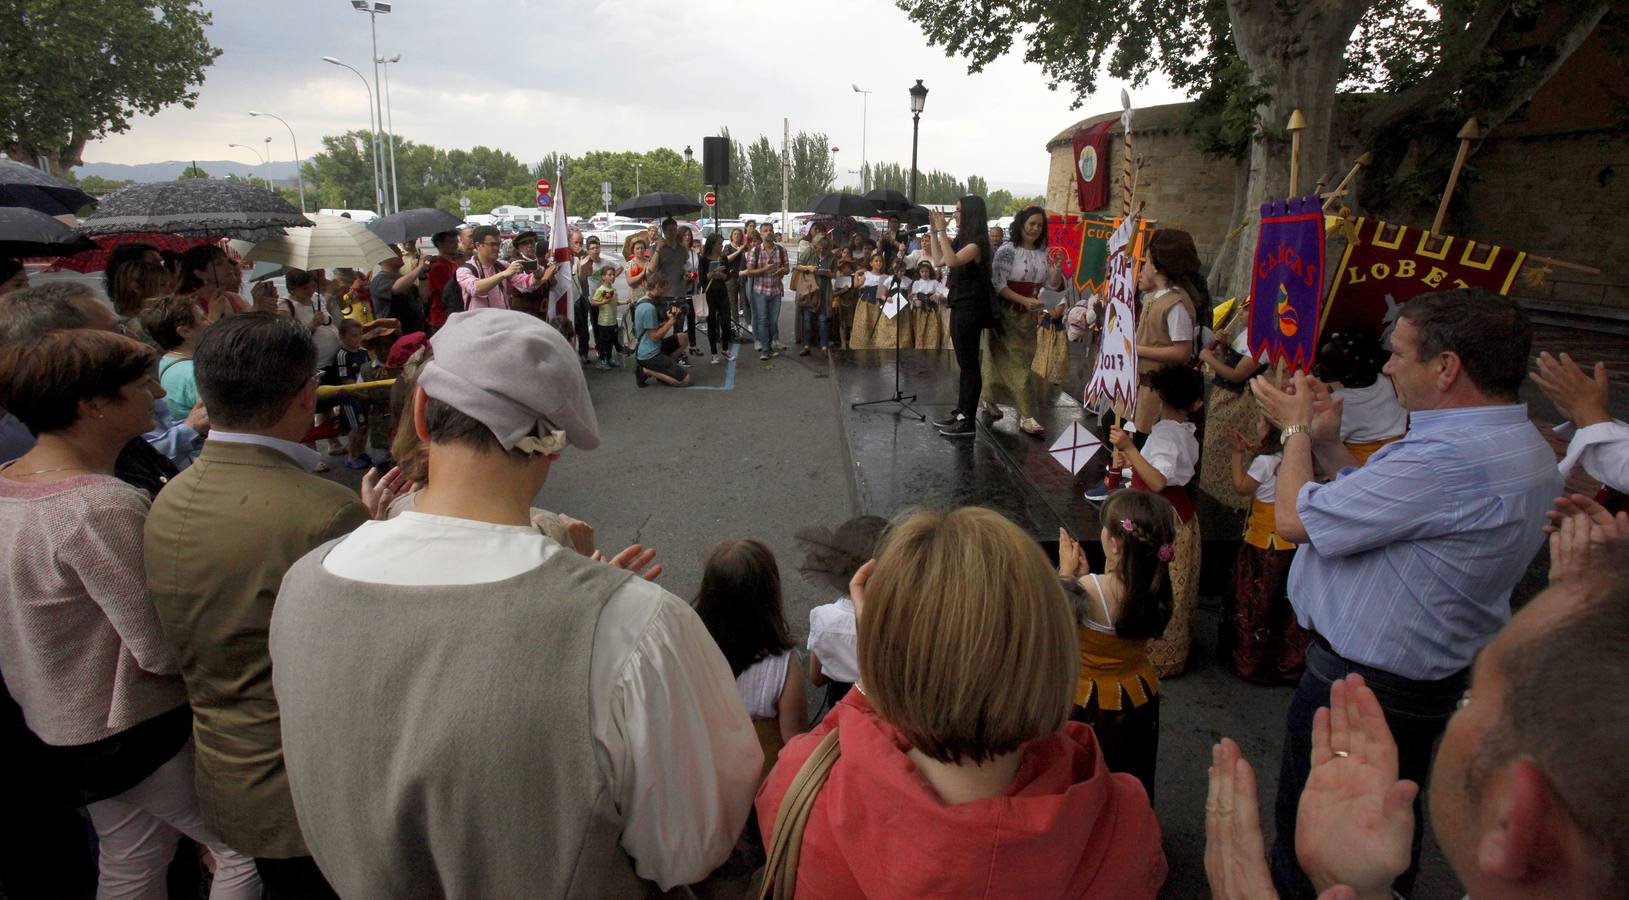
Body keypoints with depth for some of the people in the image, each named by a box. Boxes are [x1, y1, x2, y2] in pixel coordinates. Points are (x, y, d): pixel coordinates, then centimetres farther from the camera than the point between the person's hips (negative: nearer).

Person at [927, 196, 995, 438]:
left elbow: (952, 261, -30)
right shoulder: (961, 240, 13)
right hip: (960, 306, 10)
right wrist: (932, 231, 10)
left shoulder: (978, 242, -15)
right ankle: (960, 413, 23)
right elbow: (938, 262, 14)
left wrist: (941, 230, -25)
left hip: (971, 309, -10)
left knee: (970, 364, -6)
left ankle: (968, 422, -3)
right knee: (964, 363, 14)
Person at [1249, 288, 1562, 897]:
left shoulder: (1447, 460, -32)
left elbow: (1294, 518, -25)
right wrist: (1326, 441, 6)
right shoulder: (1523, 447, 3)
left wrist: (1296, 430, -7)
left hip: (1360, 684, -10)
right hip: (1433, 678, 10)